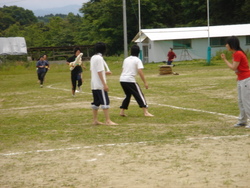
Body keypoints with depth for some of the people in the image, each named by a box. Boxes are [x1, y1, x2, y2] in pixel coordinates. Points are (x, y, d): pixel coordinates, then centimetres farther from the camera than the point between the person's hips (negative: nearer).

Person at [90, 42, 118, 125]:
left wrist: (105, 72, 18)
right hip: (100, 84, -9)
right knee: (105, 102, -8)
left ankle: (95, 120, 15)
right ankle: (108, 121, -10)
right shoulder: (99, 58, -14)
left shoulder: (93, 58, 12)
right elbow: (99, 72, -18)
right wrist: (104, 84, -18)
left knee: (96, 103, 12)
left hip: (94, 84, 9)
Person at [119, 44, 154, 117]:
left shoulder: (126, 59, 17)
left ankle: (122, 112, 19)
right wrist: (145, 82, -11)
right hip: (130, 80, -6)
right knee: (139, 95, -2)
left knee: (128, 95, 23)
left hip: (122, 79, 6)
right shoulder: (137, 60, -2)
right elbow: (140, 72, -11)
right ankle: (146, 112, -10)